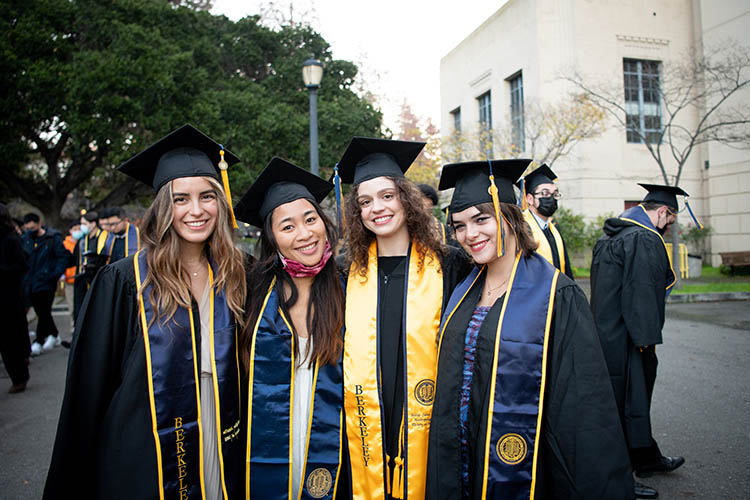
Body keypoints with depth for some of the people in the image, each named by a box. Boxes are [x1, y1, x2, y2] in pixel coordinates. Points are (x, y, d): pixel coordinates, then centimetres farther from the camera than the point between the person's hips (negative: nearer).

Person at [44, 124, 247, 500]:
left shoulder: (232, 279, -2)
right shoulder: (122, 283, -12)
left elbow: (244, 375, 6)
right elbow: (90, 388, -7)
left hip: (221, 455, 3)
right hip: (145, 467, -2)